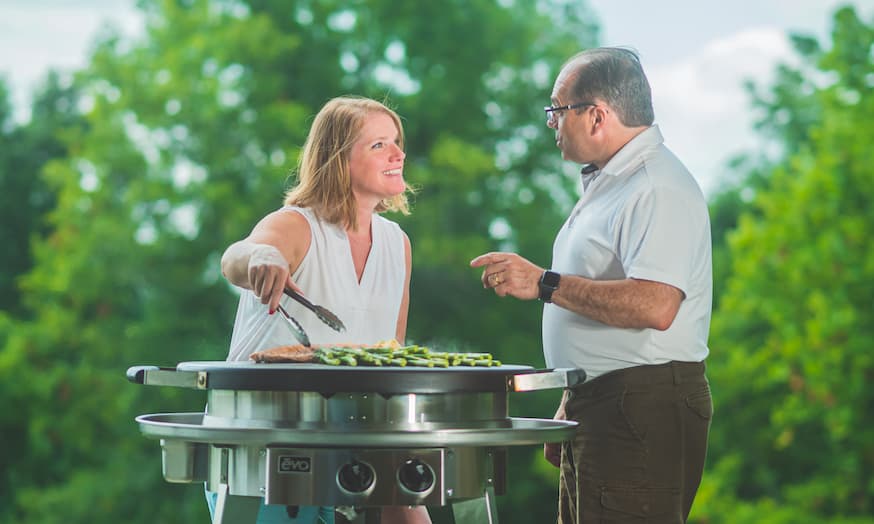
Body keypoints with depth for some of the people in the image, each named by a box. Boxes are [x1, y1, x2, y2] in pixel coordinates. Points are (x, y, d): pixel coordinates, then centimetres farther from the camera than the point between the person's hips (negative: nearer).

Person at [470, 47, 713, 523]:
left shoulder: (658, 190, -16)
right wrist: (569, 407, 23)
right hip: (597, 410, 10)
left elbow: (655, 306, -29)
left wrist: (545, 283, -23)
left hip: (644, 410, -10)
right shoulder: (605, 184, 19)